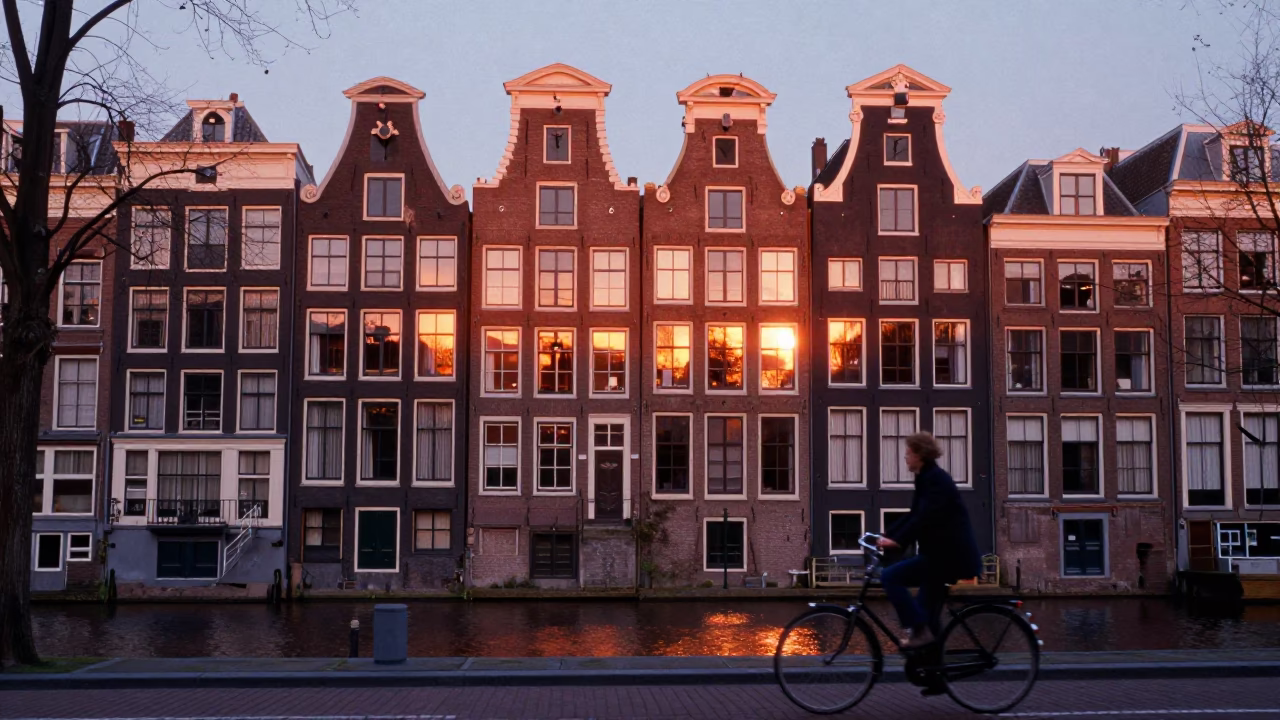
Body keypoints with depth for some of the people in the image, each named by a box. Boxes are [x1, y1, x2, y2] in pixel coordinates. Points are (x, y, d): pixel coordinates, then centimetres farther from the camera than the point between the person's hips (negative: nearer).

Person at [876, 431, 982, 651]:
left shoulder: (936, 479, -15)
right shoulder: (926, 478, 15)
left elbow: (925, 517, -26)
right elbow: (913, 516, 18)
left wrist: (897, 540, -31)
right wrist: (887, 536, 10)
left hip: (948, 554, -10)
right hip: (942, 553, 10)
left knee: (890, 577, -16)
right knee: (926, 612, 11)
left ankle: (919, 630, -12)